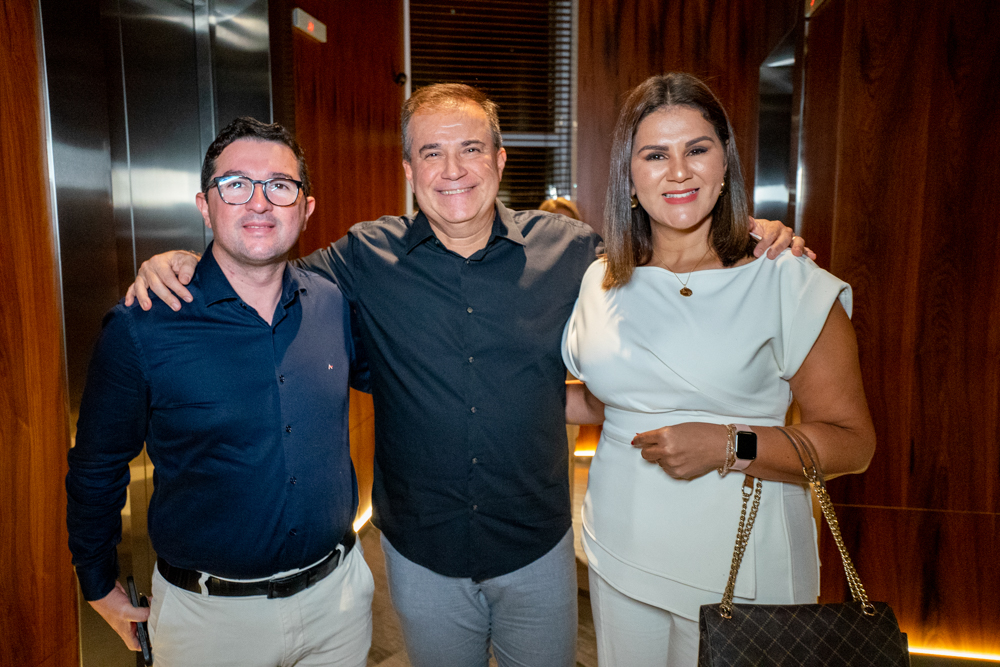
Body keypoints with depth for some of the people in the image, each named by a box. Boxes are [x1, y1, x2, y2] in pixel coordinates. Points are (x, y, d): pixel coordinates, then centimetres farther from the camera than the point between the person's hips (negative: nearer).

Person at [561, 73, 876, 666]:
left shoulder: (789, 283, -11)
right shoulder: (602, 283, 1)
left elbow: (853, 444, -10)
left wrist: (731, 447, -23)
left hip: (741, 572, -3)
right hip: (621, 557, 4)